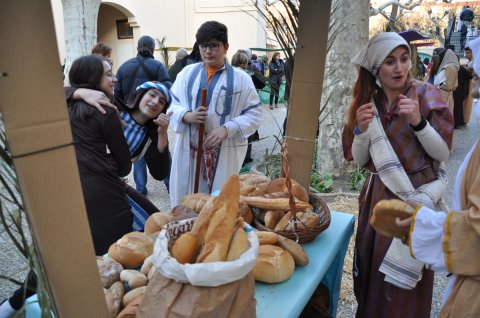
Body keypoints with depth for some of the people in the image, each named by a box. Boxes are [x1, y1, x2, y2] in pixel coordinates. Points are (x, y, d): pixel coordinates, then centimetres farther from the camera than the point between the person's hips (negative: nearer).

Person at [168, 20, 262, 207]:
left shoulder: (241, 78, 0)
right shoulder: (187, 72, 9)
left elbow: (254, 114, -3)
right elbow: (172, 103, 10)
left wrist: (227, 129, -17)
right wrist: (187, 116, -12)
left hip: (224, 152, -2)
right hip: (189, 149, 3)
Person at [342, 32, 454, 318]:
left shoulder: (426, 94, -7)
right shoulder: (366, 102, 2)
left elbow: (443, 153, -9)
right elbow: (359, 159, 2)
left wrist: (418, 122, -24)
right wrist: (361, 129, -16)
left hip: (416, 196, -3)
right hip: (378, 195, 3)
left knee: (406, 282, 7)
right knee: (372, 269, 14)